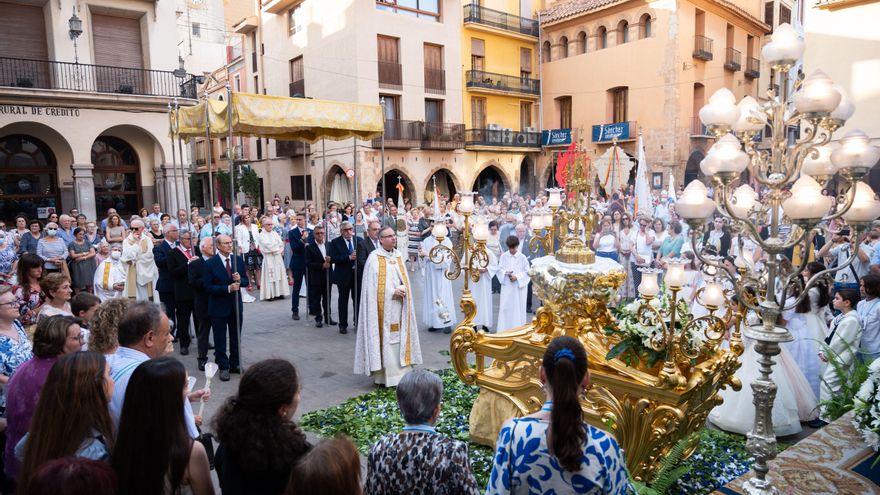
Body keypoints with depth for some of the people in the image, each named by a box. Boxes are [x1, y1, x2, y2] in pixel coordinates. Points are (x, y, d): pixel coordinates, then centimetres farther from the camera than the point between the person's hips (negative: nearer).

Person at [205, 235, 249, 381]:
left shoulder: (238, 260, 2)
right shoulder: (210, 264, -11)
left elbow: (246, 282, 6)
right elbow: (208, 287, -15)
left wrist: (240, 280, -17)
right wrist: (228, 288, -23)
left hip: (236, 305, 4)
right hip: (219, 307, -4)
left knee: (236, 338, 14)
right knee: (220, 340, 6)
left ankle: (235, 364, 28)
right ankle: (223, 367, 19)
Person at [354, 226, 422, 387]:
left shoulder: (398, 256, 12)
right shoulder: (374, 258, -8)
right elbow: (372, 286, -11)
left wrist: (403, 289, -5)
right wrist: (392, 292, -15)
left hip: (399, 305, 6)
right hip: (383, 306, -6)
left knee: (399, 337, 7)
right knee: (384, 338, -4)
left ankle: (400, 372, 14)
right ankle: (384, 376, 3)